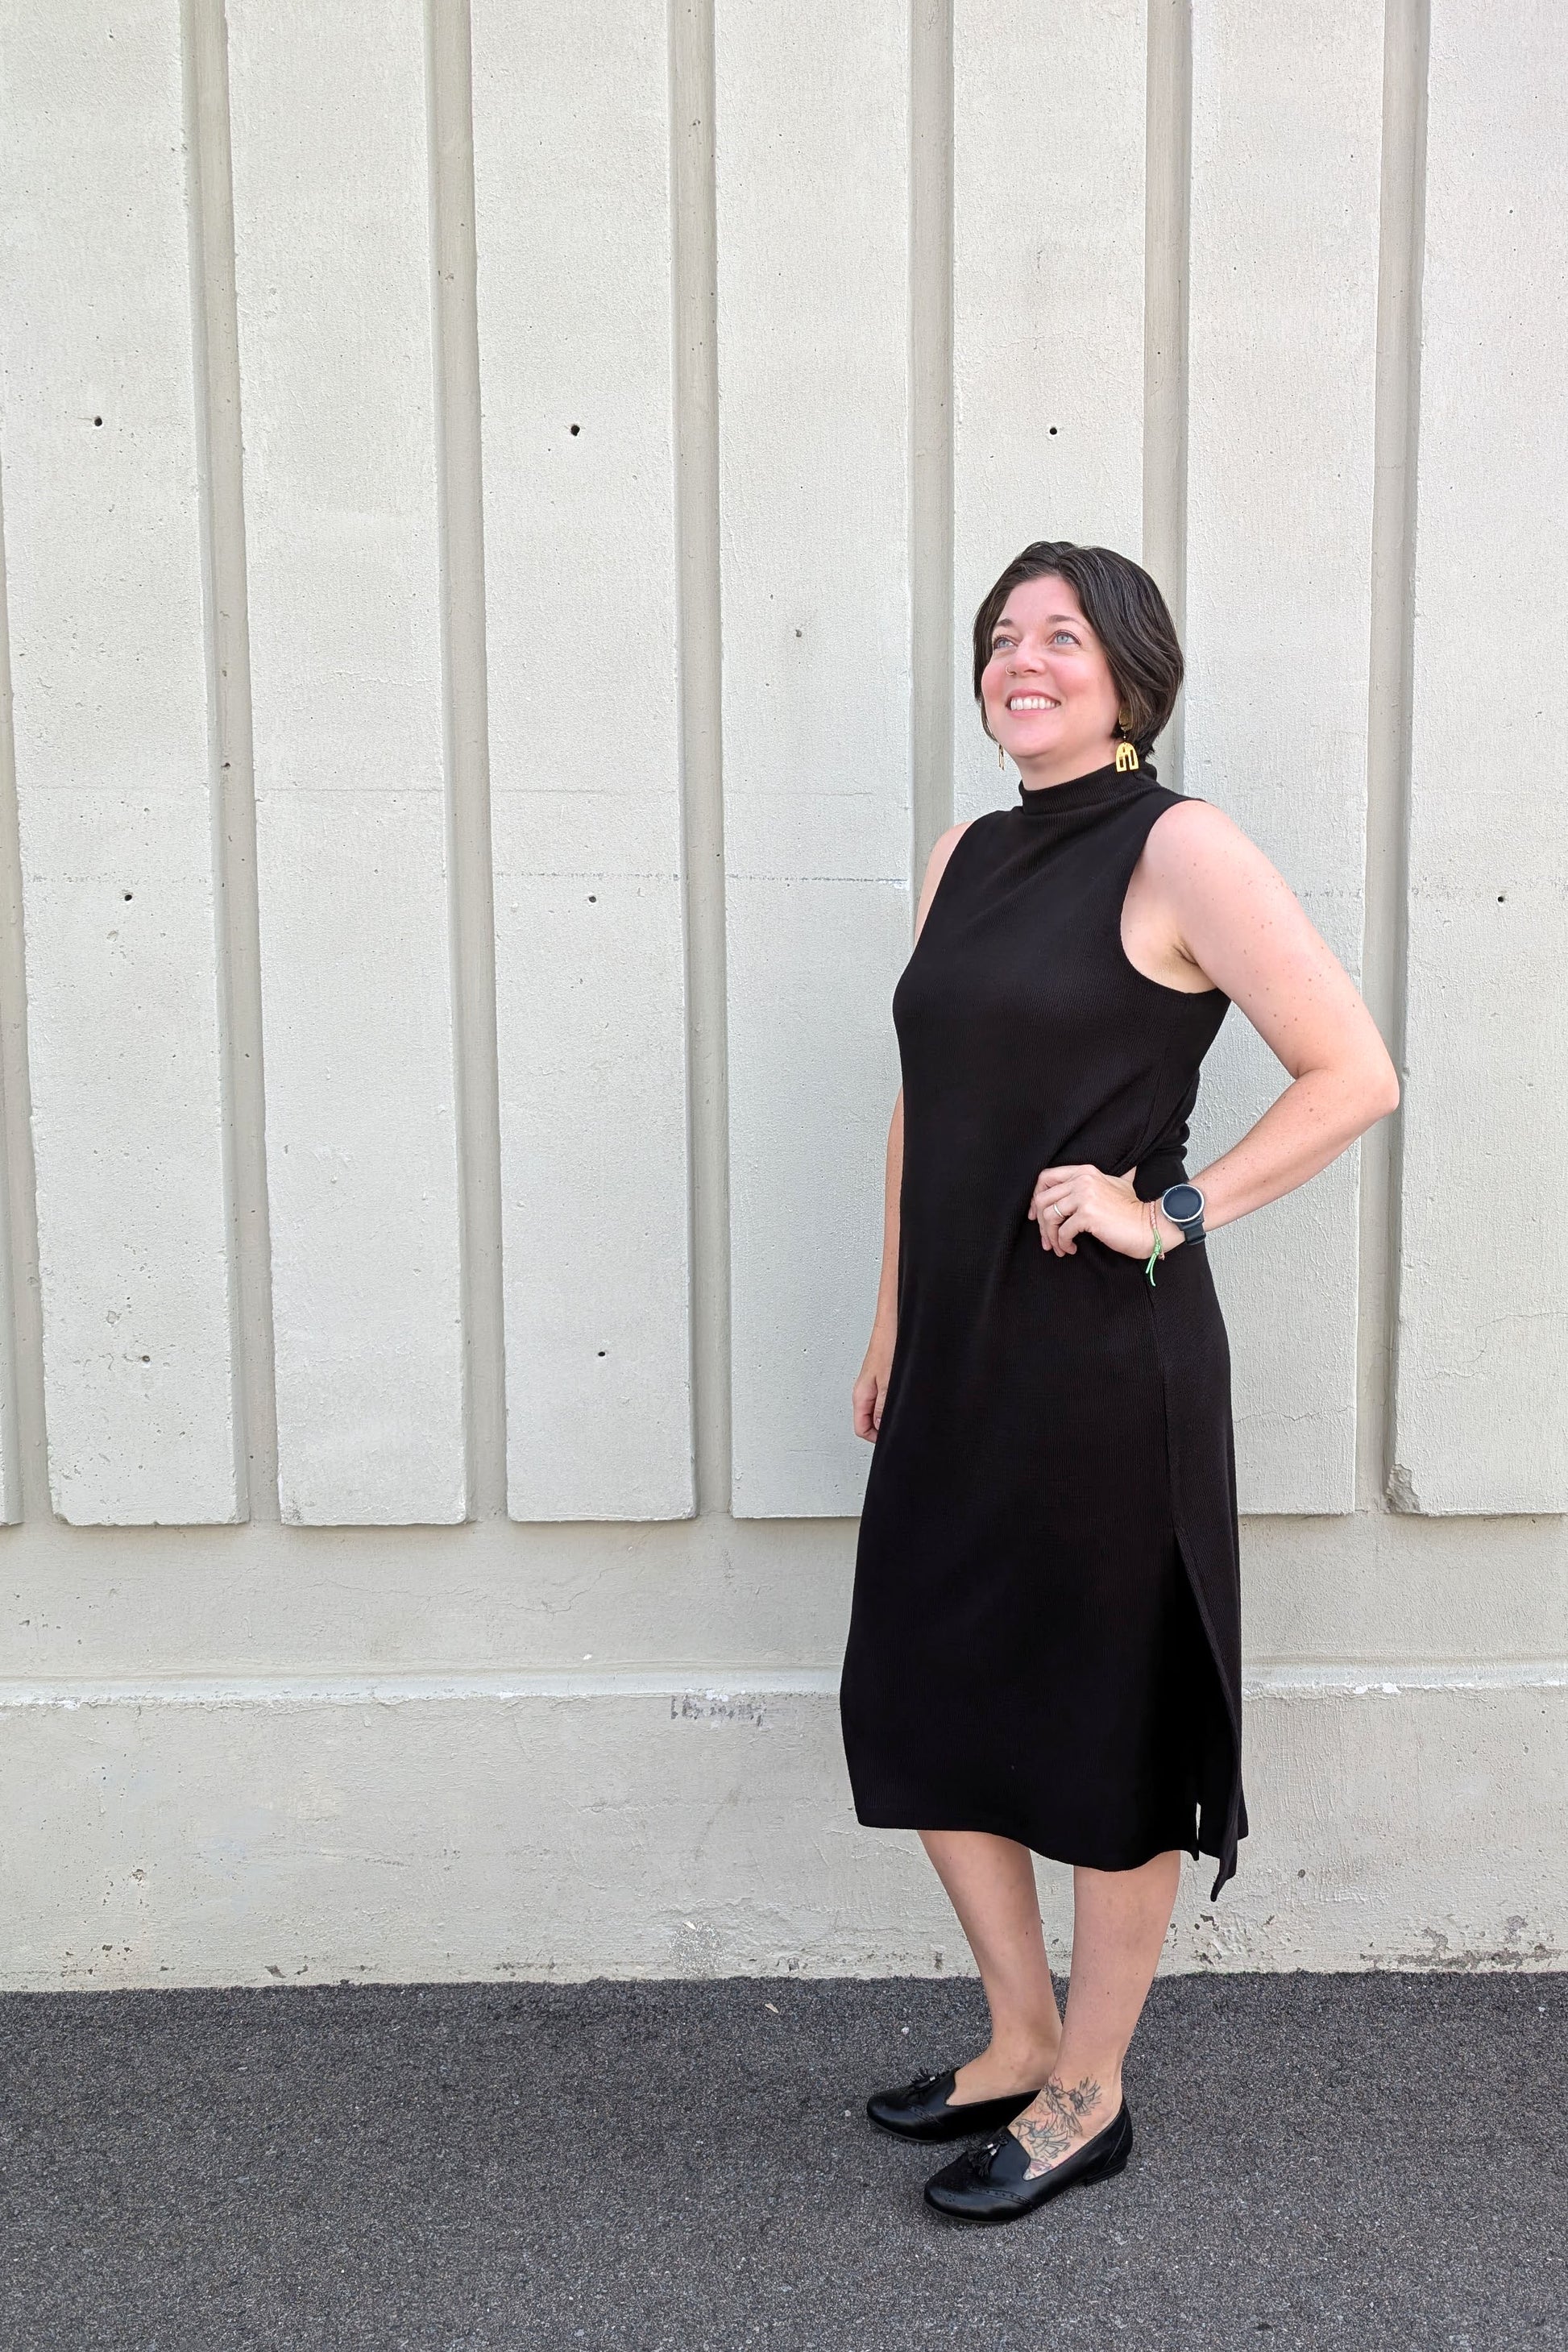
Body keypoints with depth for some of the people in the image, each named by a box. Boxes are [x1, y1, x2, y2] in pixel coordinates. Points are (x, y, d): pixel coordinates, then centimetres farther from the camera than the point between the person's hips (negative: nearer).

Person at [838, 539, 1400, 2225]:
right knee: (916, 1701, 14)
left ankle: (1088, 2095, 25)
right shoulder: (967, 856, 11)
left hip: (1107, 1355, -7)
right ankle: (1021, 2037, 34)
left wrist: (1171, 1213, -16)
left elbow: (1354, 1076, -12)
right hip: (959, 1352, 8)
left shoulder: (1179, 851, -9)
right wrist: (891, 1324, 16)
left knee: (1109, 1725, 6)